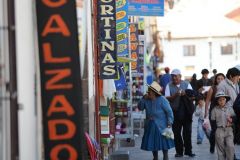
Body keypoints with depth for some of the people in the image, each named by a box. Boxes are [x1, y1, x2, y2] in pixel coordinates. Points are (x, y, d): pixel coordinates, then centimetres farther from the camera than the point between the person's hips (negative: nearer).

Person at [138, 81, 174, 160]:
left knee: (164, 142, 0)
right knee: (152, 142, 10)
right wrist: (143, 99, -9)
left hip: (161, 125, -5)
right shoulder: (147, 100, 6)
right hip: (150, 125, 5)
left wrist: (169, 123, -18)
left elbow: (169, 111, -12)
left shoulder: (162, 100, -11)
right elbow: (140, 107, 3)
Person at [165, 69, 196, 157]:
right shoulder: (169, 85, 4)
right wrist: (175, 95, -22)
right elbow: (167, 98, -4)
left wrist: (185, 94, -20)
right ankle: (179, 151, 9)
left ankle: (188, 151, 9)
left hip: (186, 111, 0)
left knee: (187, 132, 2)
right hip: (175, 112, 0)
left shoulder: (186, 84, 6)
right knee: (176, 133, 2)